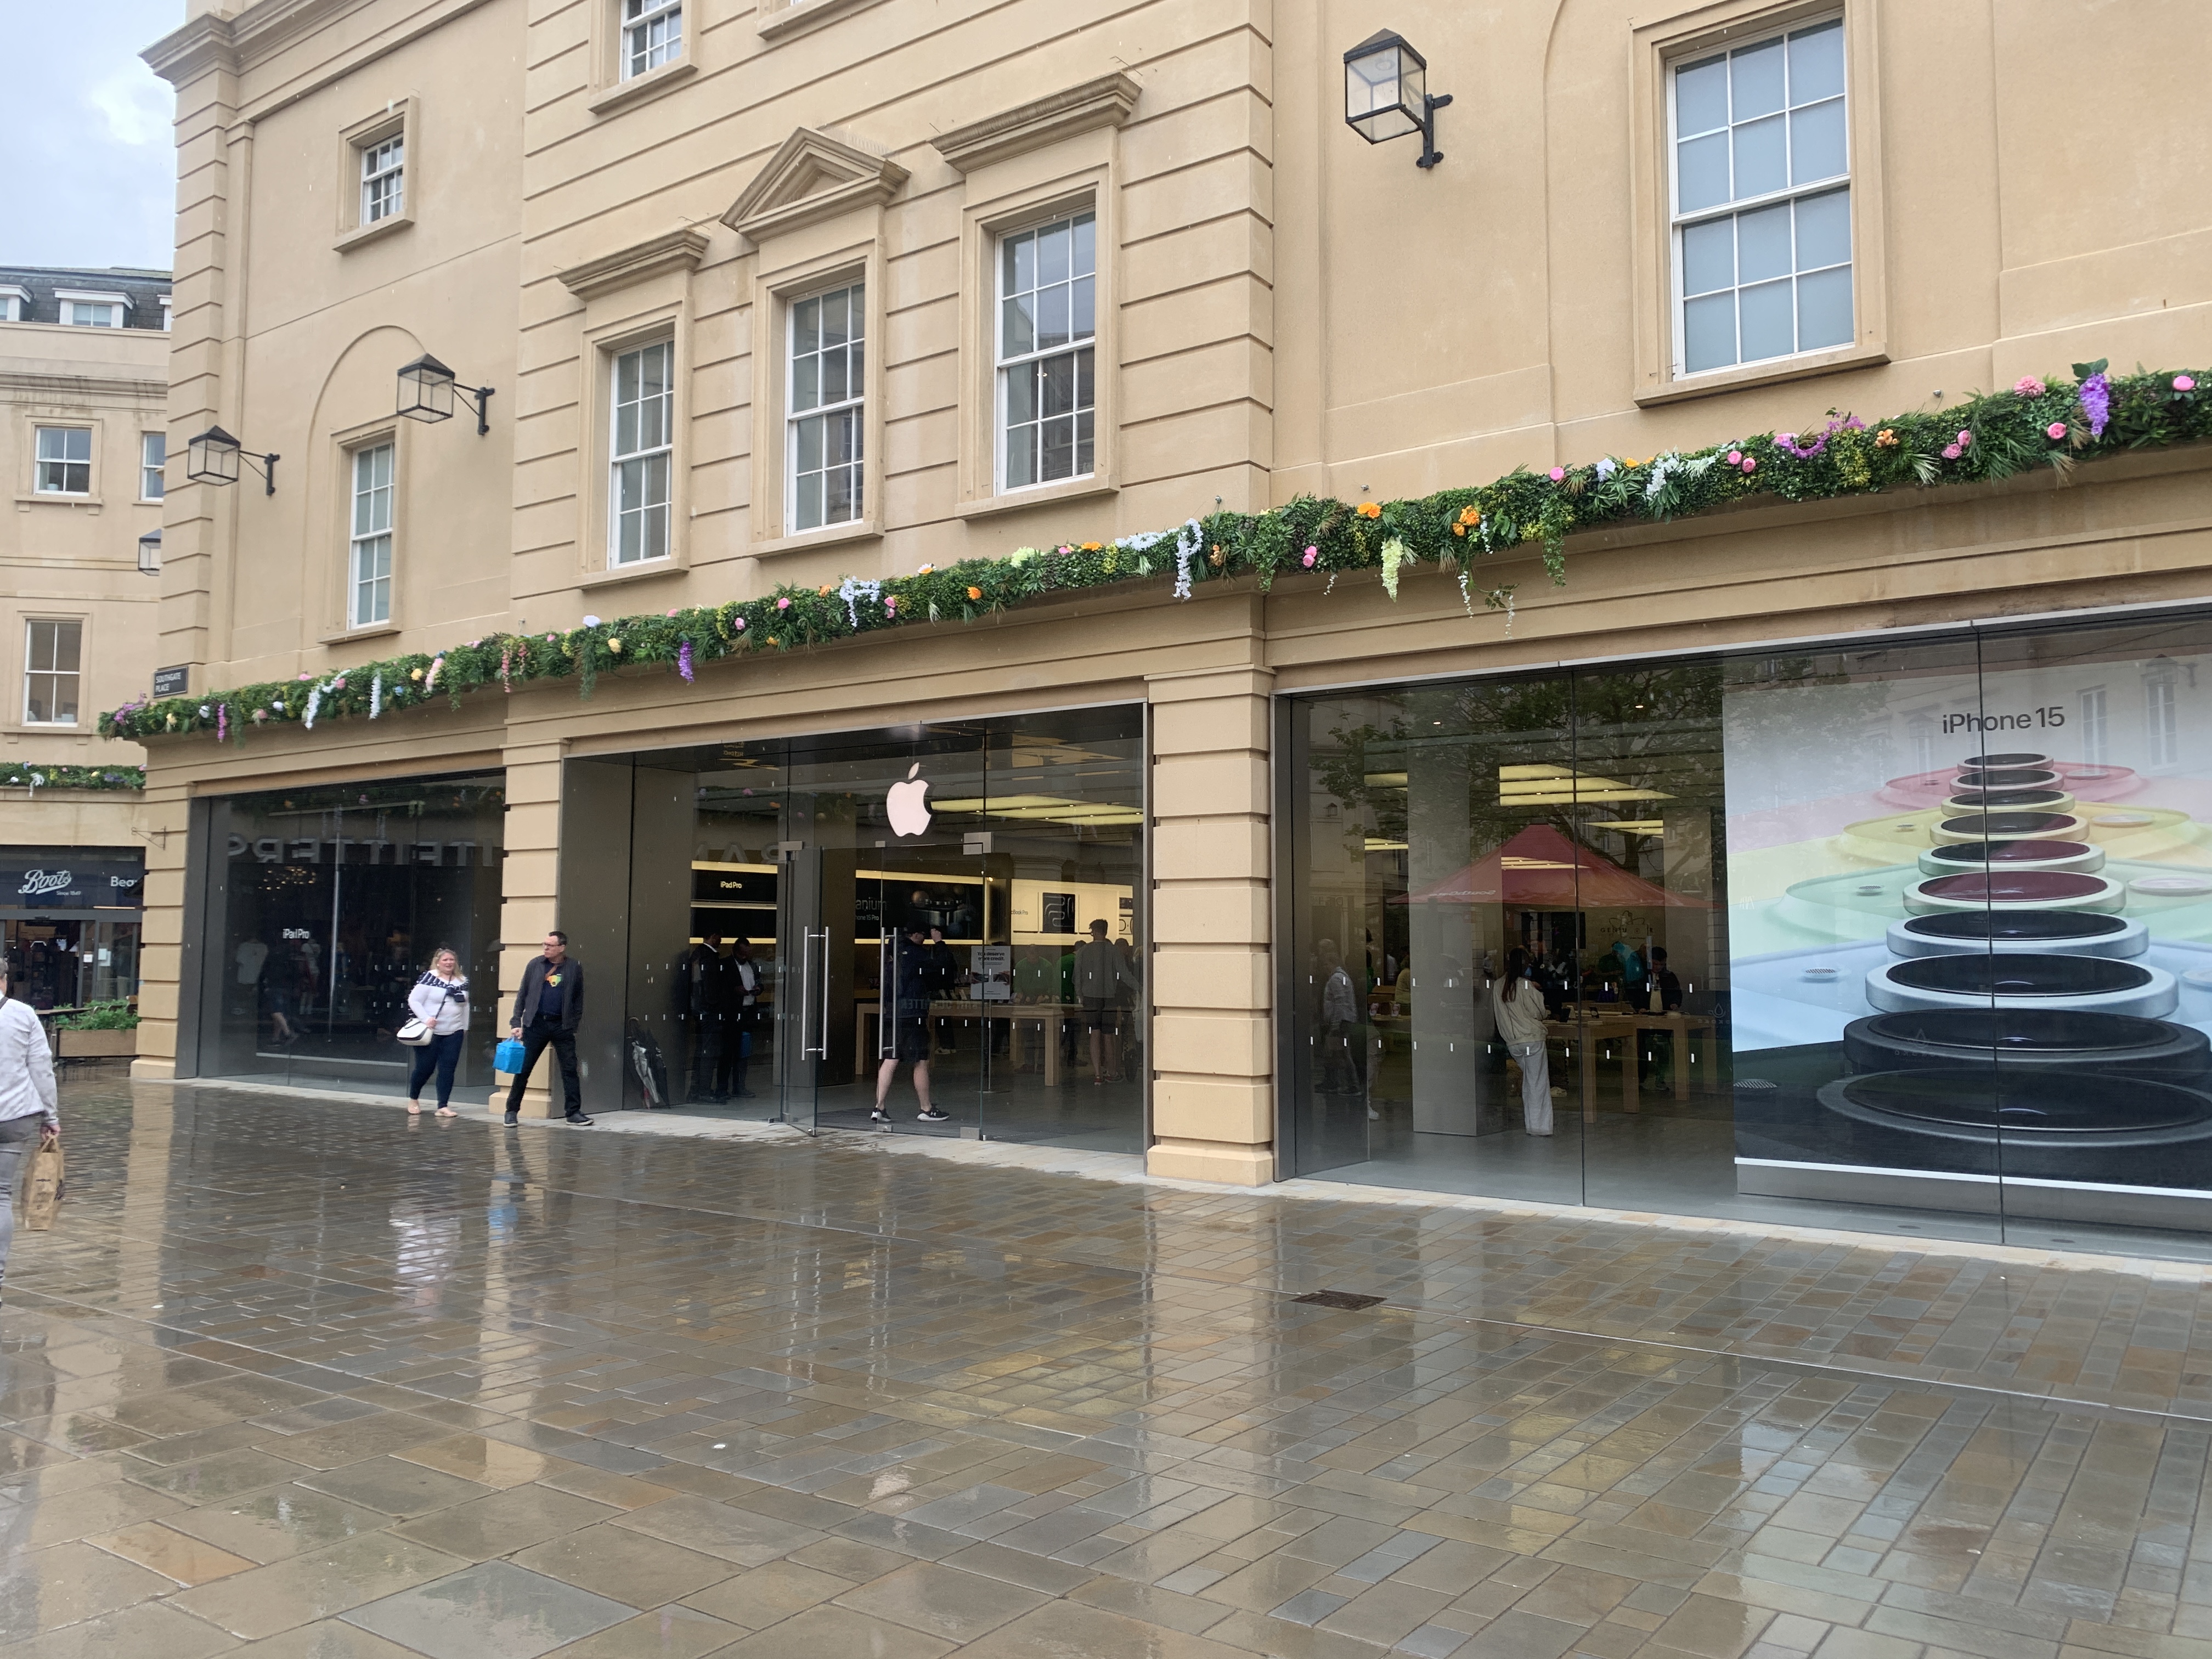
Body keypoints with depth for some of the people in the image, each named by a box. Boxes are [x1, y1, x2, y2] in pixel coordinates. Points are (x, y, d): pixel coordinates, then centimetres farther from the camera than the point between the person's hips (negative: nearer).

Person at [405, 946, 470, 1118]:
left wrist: (465, 1028, 18)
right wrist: (426, 1019, -19)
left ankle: (443, 1106, 2)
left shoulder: (463, 981, 8)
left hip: (454, 1034, 4)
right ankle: (413, 1099, 28)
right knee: (424, 1068, 4)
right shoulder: (429, 979, -8)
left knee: (448, 1069, -1)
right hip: (431, 1033, -4)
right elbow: (413, 1001, -9)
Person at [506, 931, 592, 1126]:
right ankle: (512, 1110, 16)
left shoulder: (574, 967, 1)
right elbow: (522, 995, 5)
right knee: (523, 1069, 4)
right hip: (535, 1023, 0)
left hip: (561, 1025, 0)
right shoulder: (535, 964, 2)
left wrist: (575, 1024, 0)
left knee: (570, 1069, 0)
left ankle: (574, 1112, 5)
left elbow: (578, 998, 6)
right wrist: (516, 1023, -1)